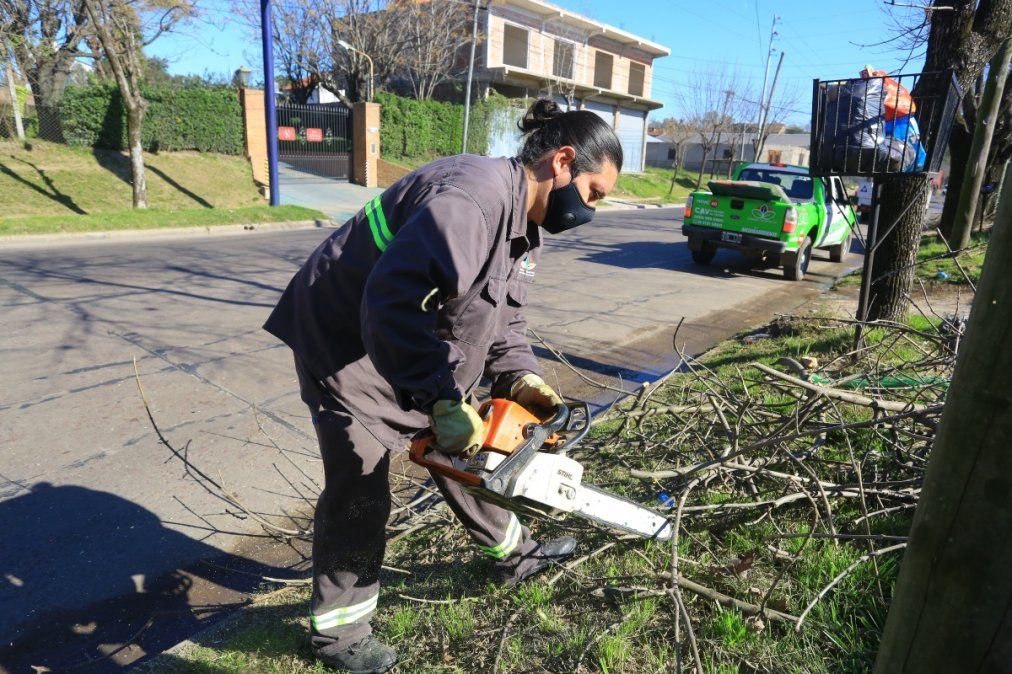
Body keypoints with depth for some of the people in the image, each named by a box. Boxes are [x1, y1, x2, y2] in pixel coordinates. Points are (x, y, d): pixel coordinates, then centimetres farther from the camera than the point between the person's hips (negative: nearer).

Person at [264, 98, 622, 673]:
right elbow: (395, 302, -41)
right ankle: (338, 627, 24)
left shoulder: (526, 221, 3)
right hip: (349, 343, -9)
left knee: (464, 453, 20)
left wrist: (522, 377, -10)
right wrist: (444, 401, -39)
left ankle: (515, 552, 42)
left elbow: (502, 315, 6)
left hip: (422, 351, 9)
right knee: (359, 493, 1)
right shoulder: (474, 195, -31)